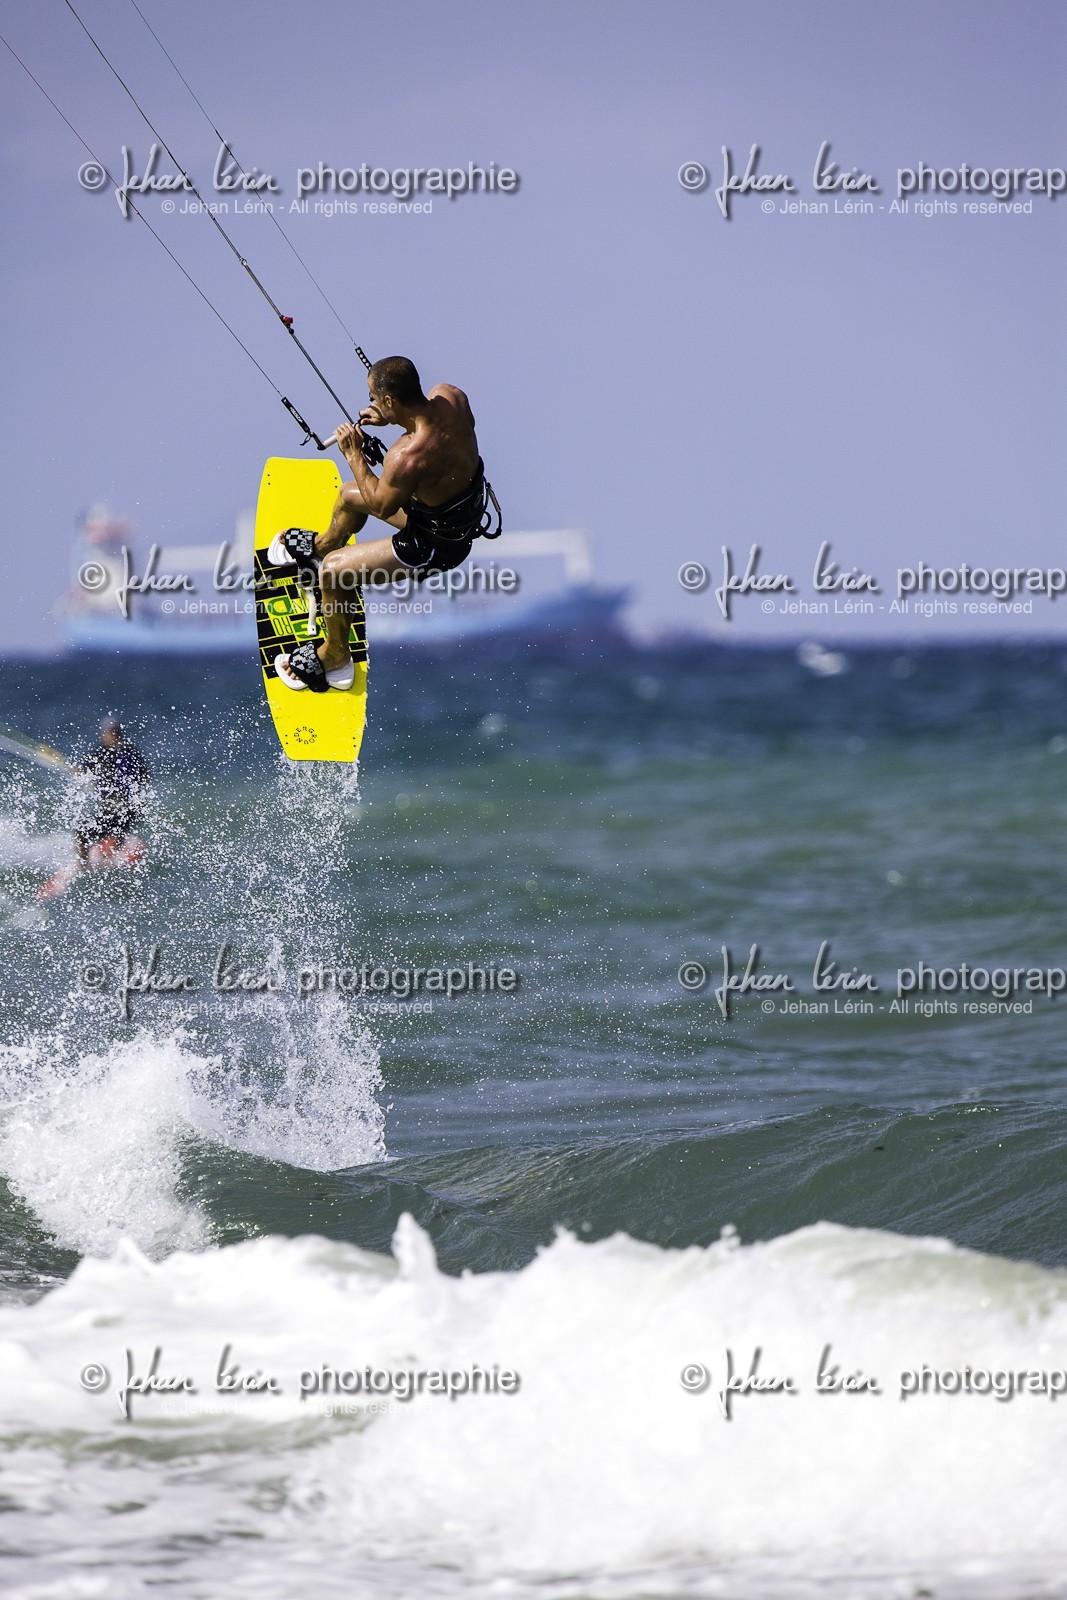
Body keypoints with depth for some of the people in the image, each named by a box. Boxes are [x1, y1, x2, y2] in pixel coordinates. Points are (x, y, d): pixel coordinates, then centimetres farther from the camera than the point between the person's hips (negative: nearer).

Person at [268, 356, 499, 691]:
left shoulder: (406, 457, -40)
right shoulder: (450, 395, -19)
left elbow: (381, 506, -19)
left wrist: (353, 454, -12)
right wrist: (390, 418, -3)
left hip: (437, 545, -8)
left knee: (332, 571, 1)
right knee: (348, 494, 27)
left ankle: (334, 659, 24)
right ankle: (323, 545, 61)